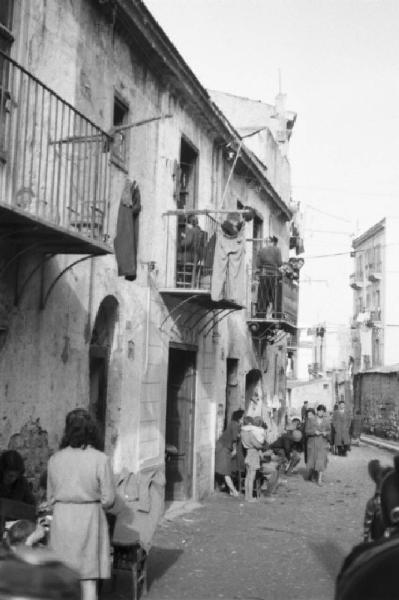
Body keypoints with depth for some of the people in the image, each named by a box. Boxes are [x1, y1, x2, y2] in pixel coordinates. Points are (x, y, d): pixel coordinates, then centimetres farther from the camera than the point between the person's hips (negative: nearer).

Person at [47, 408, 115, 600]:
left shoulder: (55, 459, -2)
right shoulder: (100, 459, -9)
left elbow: (50, 497, 7)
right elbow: (108, 499, -6)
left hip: (62, 519, 2)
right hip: (90, 519, -2)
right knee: (89, 578, 6)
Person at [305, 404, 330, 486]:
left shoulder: (326, 420, 5)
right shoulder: (310, 419, 0)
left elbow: (329, 430, 9)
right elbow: (307, 431, -2)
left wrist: (326, 433, -13)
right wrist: (314, 432, -18)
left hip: (323, 443, 0)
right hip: (312, 442, 0)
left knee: (321, 460, -11)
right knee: (312, 460, 6)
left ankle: (320, 479, -10)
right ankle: (311, 474, 33)